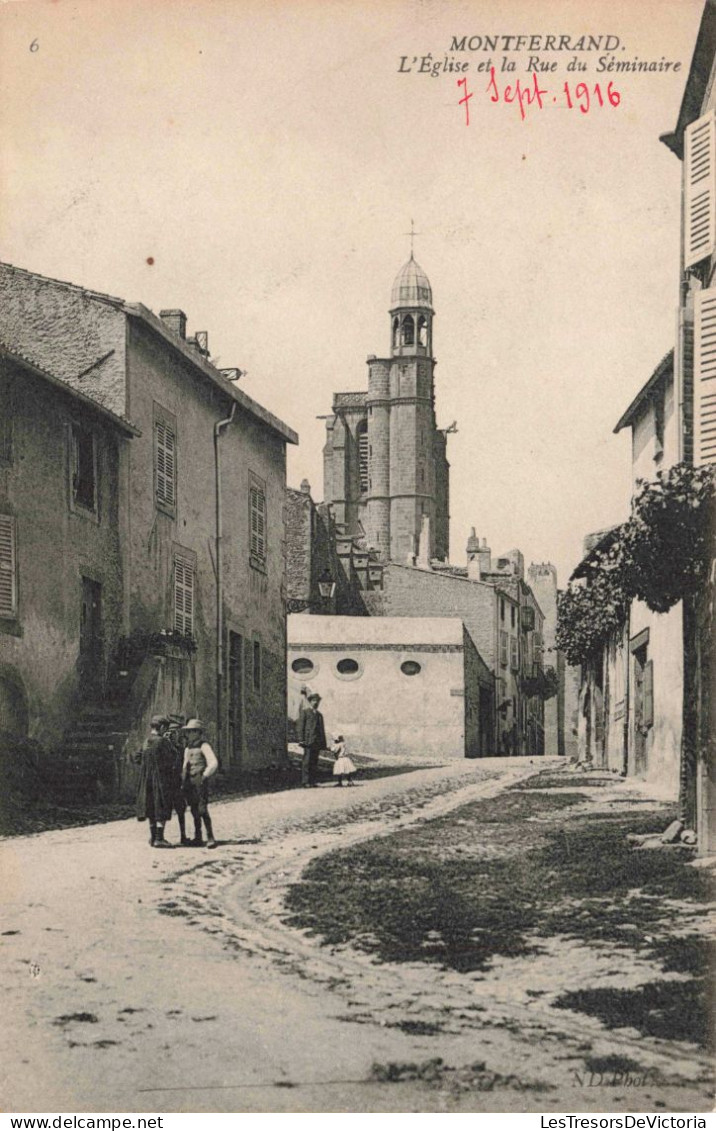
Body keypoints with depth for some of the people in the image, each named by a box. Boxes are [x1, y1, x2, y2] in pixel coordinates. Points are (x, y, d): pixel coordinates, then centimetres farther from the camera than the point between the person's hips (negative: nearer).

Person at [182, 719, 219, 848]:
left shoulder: (203, 746, -4)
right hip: (188, 784, 7)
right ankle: (198, 837, 13)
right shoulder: (187, 748, 18)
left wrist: (204, 776, -16)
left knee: (202, 810, -14)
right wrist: (182, 780, 13)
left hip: (200, 783, -7)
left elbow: (213, 763, -13)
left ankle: (210, 838, -12)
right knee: (194, 811, 8)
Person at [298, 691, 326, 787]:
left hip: (317, 742, 6)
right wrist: (301, 740, -12)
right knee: (307, 761, -10)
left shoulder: (319, 714, 22)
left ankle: (312, 781, 6)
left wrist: (323, 743, 16)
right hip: (308, 741, -6)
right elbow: (300, 727, -2)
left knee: (314, 762, 4)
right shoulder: (305, 713, 4)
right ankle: (305, 781, -11)